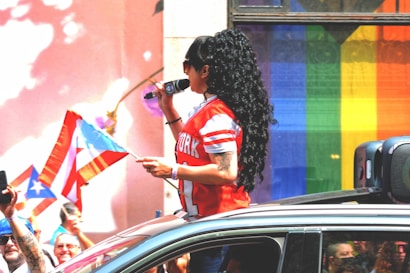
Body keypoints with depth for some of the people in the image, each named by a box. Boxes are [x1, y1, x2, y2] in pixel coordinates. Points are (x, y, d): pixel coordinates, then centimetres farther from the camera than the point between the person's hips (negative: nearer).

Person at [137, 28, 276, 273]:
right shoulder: (212, 108, 15)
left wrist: (173, 170, -22)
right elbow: (194, 150, 29)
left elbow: (227, 172, -25)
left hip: (217, 222, -11)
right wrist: (169, 110, 23)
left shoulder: (216, 114, -18)